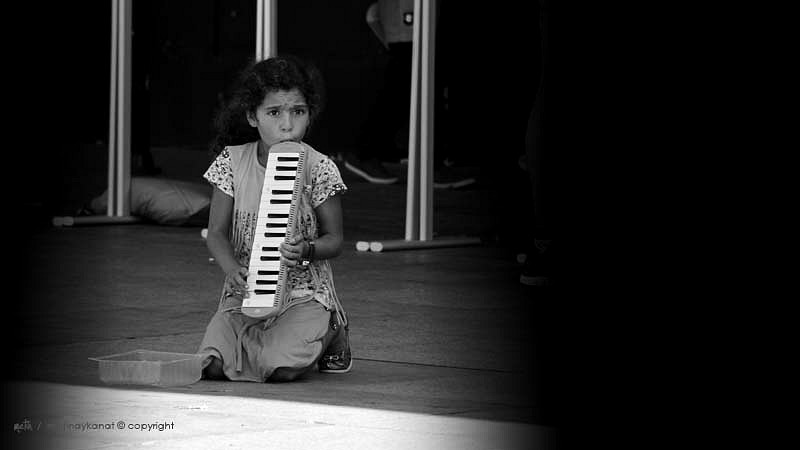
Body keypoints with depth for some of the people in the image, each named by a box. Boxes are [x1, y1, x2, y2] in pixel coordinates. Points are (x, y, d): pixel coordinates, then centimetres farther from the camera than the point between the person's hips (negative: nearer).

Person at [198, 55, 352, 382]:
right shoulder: (233, 162, 0)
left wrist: (306, 251, -22)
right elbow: (217, 234, 1)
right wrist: (233, 270, -20)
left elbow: (334, 239, 1)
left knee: (281, 369, -30)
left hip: (304, 295, -2)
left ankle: (329, 334, 7)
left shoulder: (319, 169, -6)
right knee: (213, 366, -23)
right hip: (245, 294, 2)